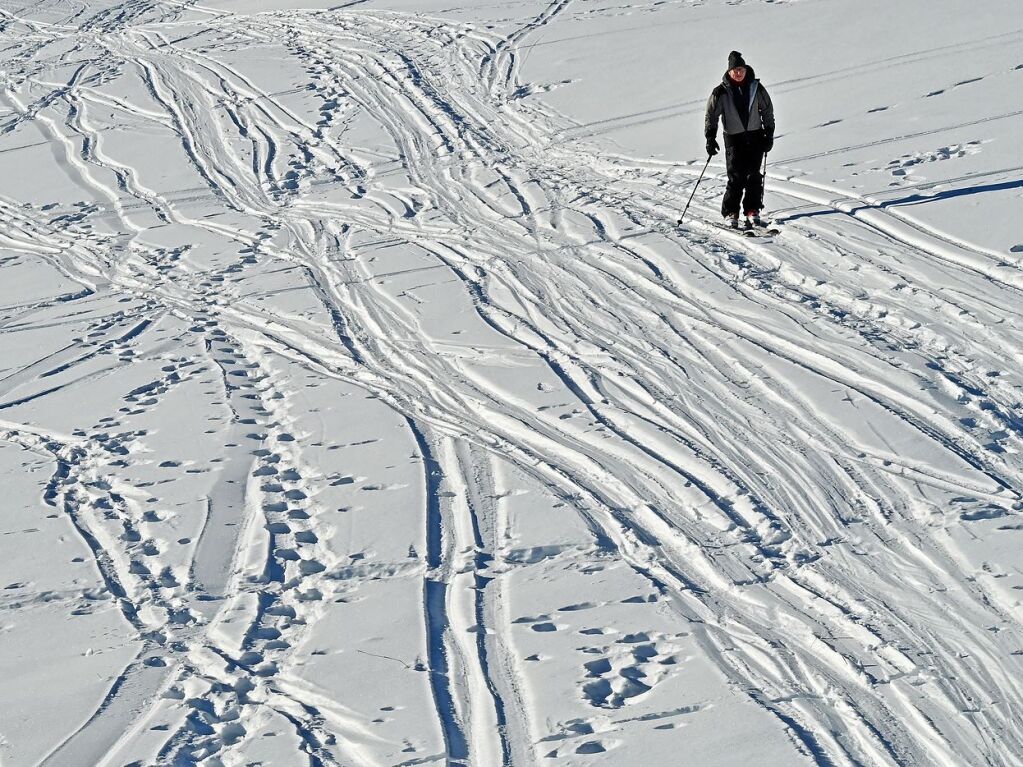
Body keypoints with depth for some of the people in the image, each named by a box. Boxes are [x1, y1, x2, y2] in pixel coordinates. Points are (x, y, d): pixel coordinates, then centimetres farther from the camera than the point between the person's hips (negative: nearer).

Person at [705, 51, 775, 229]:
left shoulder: (756, 88, 2)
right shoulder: (721, 92, -3)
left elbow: (767, 110, 12)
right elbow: (711, 115, 2)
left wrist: (769, 134, 9)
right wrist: (710, 138, -4)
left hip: (755, 136, 2)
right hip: (734, 137, -2)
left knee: (754, 175, -2)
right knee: (736, 176, -9)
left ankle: (752, 211, 6)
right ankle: (730, 213, 0)